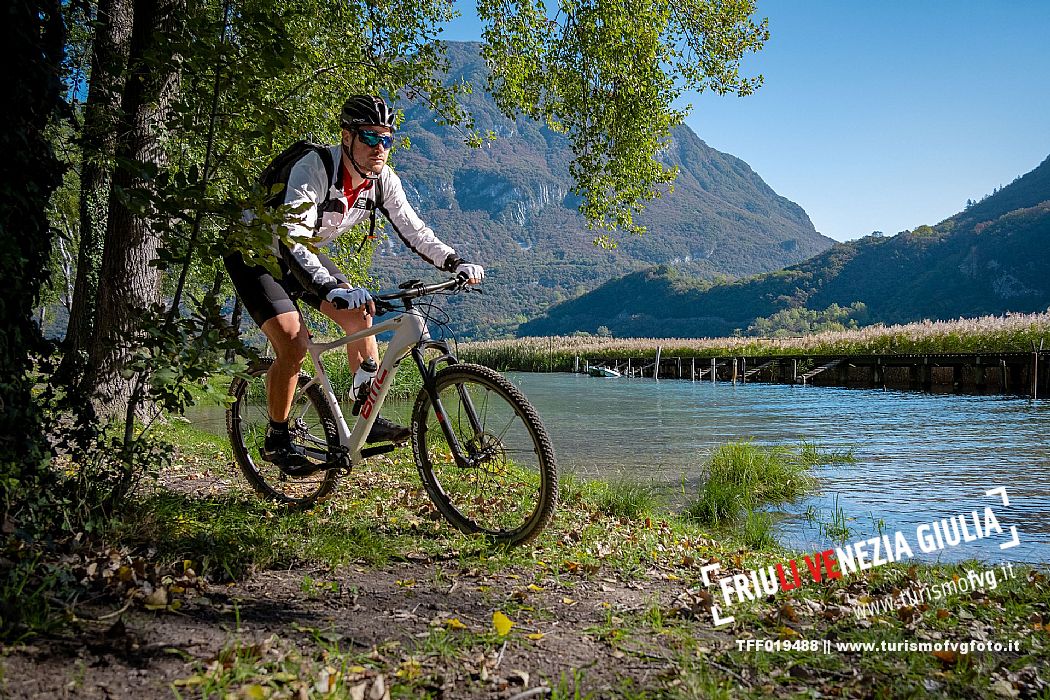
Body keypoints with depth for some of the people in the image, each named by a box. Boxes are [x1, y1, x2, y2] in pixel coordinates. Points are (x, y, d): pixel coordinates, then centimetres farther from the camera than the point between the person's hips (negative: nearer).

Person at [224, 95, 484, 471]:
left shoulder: (382, 179, -14)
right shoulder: (313, 168, -34)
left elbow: (413, 229, -6)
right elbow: (291, 240, -45)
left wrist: (456, 263, -21)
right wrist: (329, 289, -59)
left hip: (304, 252, 7)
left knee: (359, 315, -6)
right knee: (293, 341, -21)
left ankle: (370, 419, 4)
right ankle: (276, 440, -1)